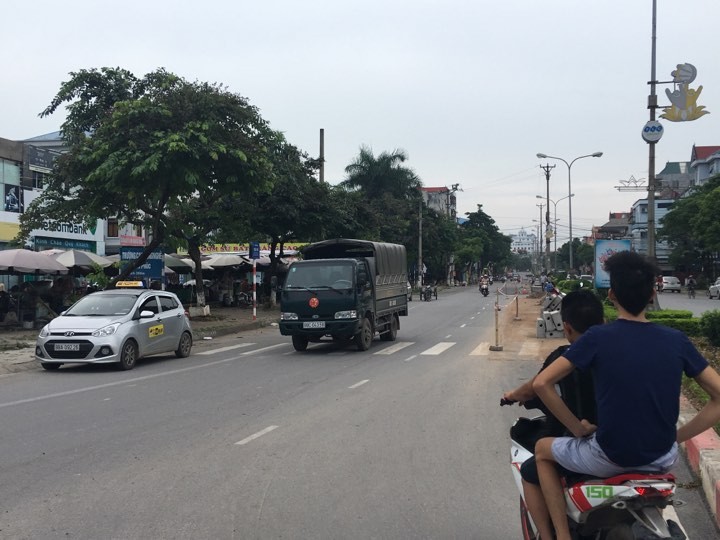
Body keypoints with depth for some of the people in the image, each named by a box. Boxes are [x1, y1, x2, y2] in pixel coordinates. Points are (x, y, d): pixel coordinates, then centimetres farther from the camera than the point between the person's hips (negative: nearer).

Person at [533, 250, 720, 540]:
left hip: (609, 458, -4)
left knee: (543, 450, 24)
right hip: (663, 460, 4)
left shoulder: (597, 338, -12)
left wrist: (578, 428, -3)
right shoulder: (676, 340, -4)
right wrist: (678, 436, 3)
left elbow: (541, 383, -14)